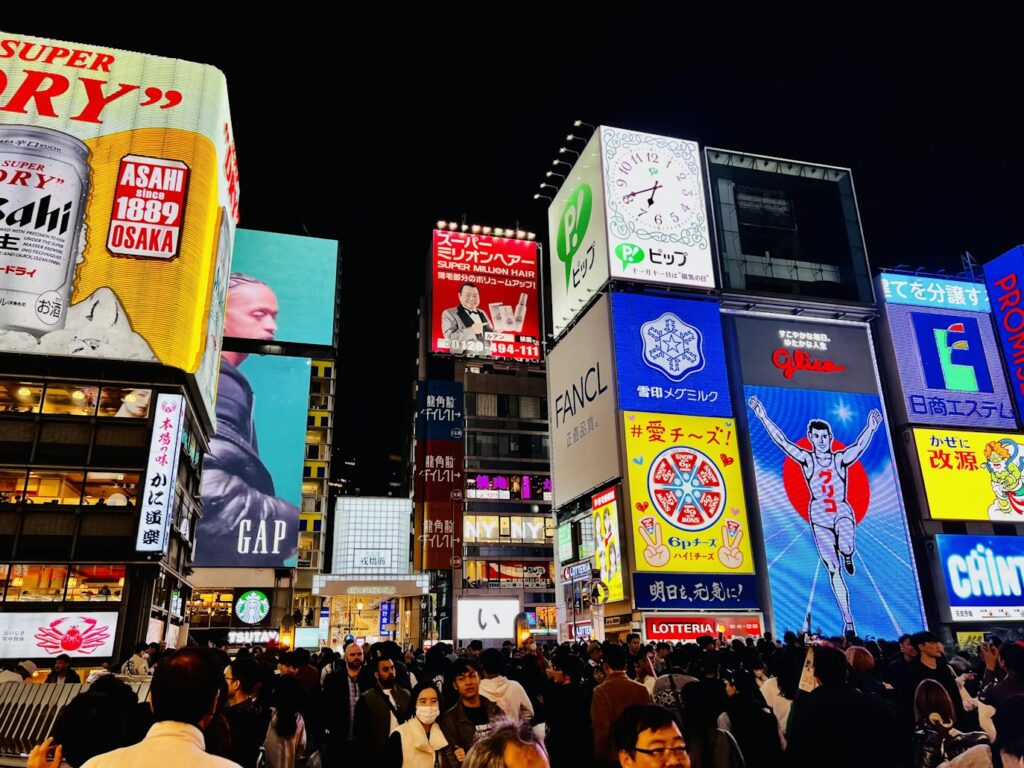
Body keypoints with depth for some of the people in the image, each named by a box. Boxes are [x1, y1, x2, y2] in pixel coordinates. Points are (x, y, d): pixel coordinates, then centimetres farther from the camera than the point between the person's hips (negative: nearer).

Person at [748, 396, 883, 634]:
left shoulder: (841, 459, -1)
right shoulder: (807, 459, -1)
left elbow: (860, 446, -19)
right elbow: (781, 441, -10)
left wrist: (871, 428, -38)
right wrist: (763, 418, -18)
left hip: (843, 512, -1)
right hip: (819, 516, 1)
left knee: (846, 547, -31)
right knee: (833, 570, 1)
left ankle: (847, 557, 11)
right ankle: (848, 619, 11)